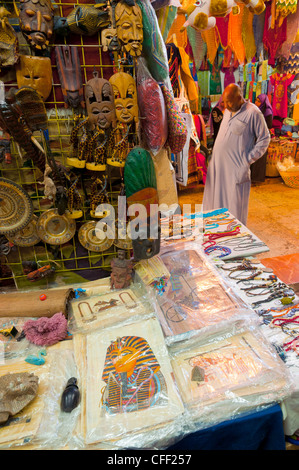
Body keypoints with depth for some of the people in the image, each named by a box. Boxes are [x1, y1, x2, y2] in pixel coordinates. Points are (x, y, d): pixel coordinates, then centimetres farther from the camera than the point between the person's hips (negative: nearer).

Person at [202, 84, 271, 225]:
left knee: (234, 206, 1)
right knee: (216, 201, 13)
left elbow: (264, 139, -4)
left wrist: (248, 159, -9)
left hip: (236, 168, -7)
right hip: (217, 164, 7)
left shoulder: (253, 113, -9)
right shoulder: (228, 111, 13)